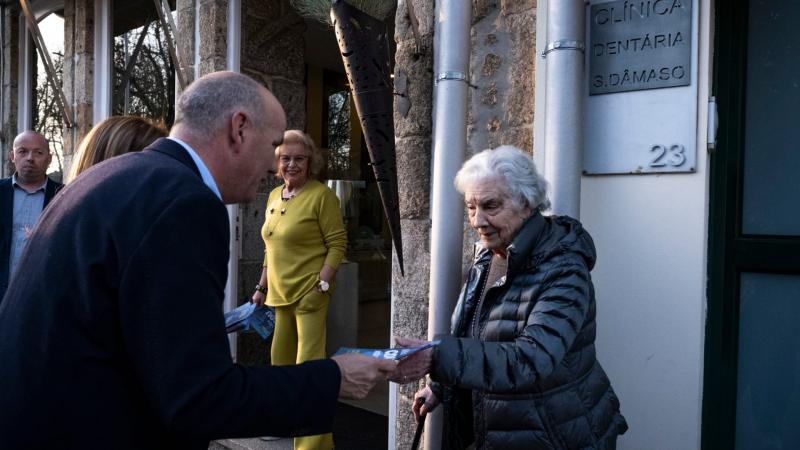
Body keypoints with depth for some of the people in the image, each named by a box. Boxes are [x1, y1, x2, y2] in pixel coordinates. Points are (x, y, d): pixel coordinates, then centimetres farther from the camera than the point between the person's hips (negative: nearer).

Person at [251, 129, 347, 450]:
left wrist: (321, 285, -18)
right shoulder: (274, 196, 12)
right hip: (279, 293, 8)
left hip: (309, 292, -8)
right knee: (281, 360, 19)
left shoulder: (321, 195, -9)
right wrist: (262, 287, 17)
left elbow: (338, 244, -11)